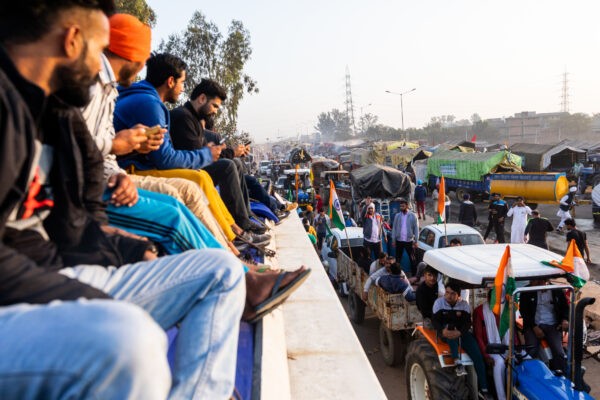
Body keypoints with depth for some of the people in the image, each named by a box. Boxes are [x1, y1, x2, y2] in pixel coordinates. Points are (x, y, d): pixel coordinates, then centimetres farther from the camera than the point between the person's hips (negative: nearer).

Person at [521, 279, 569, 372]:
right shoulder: (527, 292, 4)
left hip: (552, 326, 1)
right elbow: (523, 311, 2)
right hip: (533, 326, -1)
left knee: (559, 353, -22)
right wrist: (534, 327, -9)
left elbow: (565, 308, 20)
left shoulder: (557, 291, 9)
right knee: (531, 352, -23)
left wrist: (565, 320, -2)